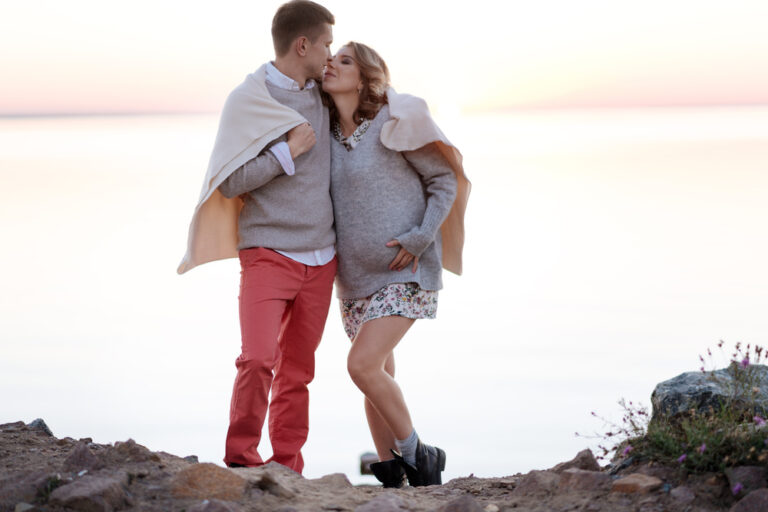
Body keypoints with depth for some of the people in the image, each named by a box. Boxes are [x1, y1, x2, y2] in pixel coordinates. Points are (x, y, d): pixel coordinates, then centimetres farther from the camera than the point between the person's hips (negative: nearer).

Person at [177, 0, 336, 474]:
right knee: (258, 360, -18)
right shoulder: (248, 99, -5)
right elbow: (230, 183, -8)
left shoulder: (321, 95, 11)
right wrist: (289, 151, -13)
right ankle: (240, 460, -4)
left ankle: (287, 470, 13)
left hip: (320, 257, 5)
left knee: (297, 371, 7)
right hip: (268, 253, -5)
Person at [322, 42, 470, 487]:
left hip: (407, 271, -6)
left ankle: (417, 454, 0)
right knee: (380, 377, 9)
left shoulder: (392, 123, -10)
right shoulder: (328, 134, 6)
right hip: (357, 274, 6)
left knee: (362, 365, -18)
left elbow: (445, 178, -6)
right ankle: (391, 477, 19)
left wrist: (420, 238, -14)